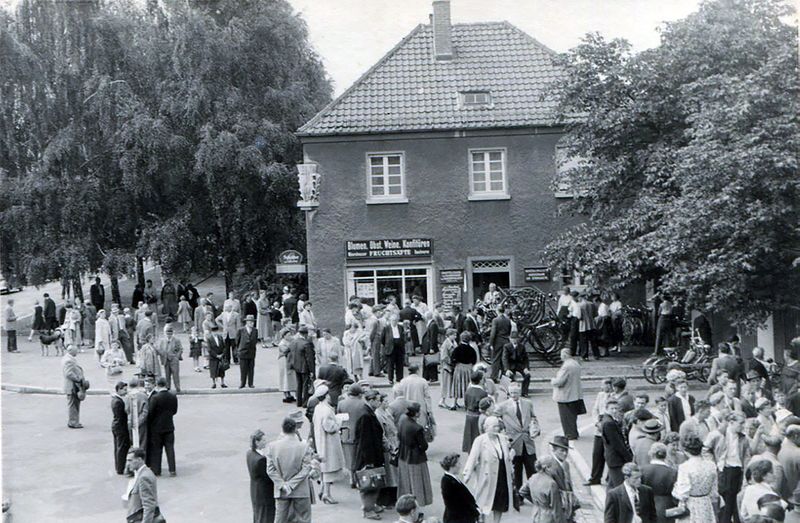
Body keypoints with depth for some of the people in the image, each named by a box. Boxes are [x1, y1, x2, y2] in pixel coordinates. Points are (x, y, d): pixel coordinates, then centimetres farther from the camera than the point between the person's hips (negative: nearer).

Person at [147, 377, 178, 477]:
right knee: (170, 448, 9)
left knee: (156, 449, 9)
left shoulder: (155, 397, -18)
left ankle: (156, 470, 14)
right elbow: (175, 411, 4)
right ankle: (172, 470, 9)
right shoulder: (173, 397, -5)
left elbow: (150, 413, -13)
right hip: (169, 427, 3)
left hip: (156, 427, -3)